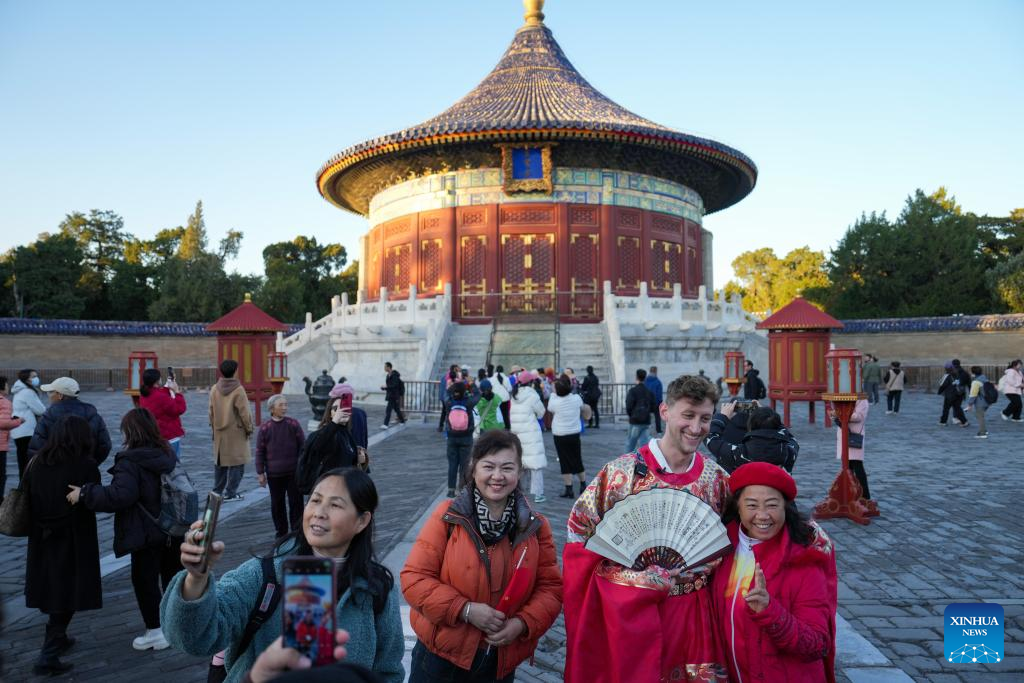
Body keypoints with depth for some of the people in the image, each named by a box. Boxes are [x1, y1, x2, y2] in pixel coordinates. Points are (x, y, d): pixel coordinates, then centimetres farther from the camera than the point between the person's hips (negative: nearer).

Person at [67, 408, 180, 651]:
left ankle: (155, 631, 13)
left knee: (145, 579, 7)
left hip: (147, 534, -7)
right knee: (172, 575, 20)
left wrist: (84, 493, -23)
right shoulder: (167, 454, 3)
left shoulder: (130, 461, -21)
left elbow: (120, 495, -31)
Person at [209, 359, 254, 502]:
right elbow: (244, 412, -12)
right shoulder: (238, 390, -15)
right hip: (236, 432, -6)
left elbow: (211, 411, 11)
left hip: (219, 432, 6)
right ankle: (230, 493, 3)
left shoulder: (214, 389, 4)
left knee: (219, 461, 15)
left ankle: (217, 491, 21)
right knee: (237, 462, 2)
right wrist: (249, 428, -1)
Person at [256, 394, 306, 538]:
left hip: (294, 472, 0)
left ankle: (297, 531, 15)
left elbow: (302, 446, 2)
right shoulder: (265, 428, -5)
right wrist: (260, 473, 0)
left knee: (296, 502, 4)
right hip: (274, 474, 0)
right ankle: (281, 532, 24)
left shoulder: (294, 424, -4)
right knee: (277, 504, 10)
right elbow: (260, 452, 0)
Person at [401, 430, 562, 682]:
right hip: (442, 655, -2)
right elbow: (414, 578, -13)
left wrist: (523, 623, -16)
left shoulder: (535, 526, -4)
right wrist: (465, 610, -20)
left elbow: (550, 587, 0)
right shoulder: (447, 517, -13)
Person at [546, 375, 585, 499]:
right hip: (575, 434, 3)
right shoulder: (577, 398, -10)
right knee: (578, 461, 16)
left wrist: (553, 394, 8)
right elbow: (582, 407, 11)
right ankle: (583, 485, 25)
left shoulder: (555, 401, -18)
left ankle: (569, 490, 4)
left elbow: (549, 408, 3)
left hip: (560, 436, -3)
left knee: (565, 463, 3)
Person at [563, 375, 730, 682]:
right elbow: (579, 529, -4)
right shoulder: (622, 471, -11)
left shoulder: (717, 478, 0)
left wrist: (705, 569, 1)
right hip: (627, 607, -3)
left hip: (690, 608, 3)